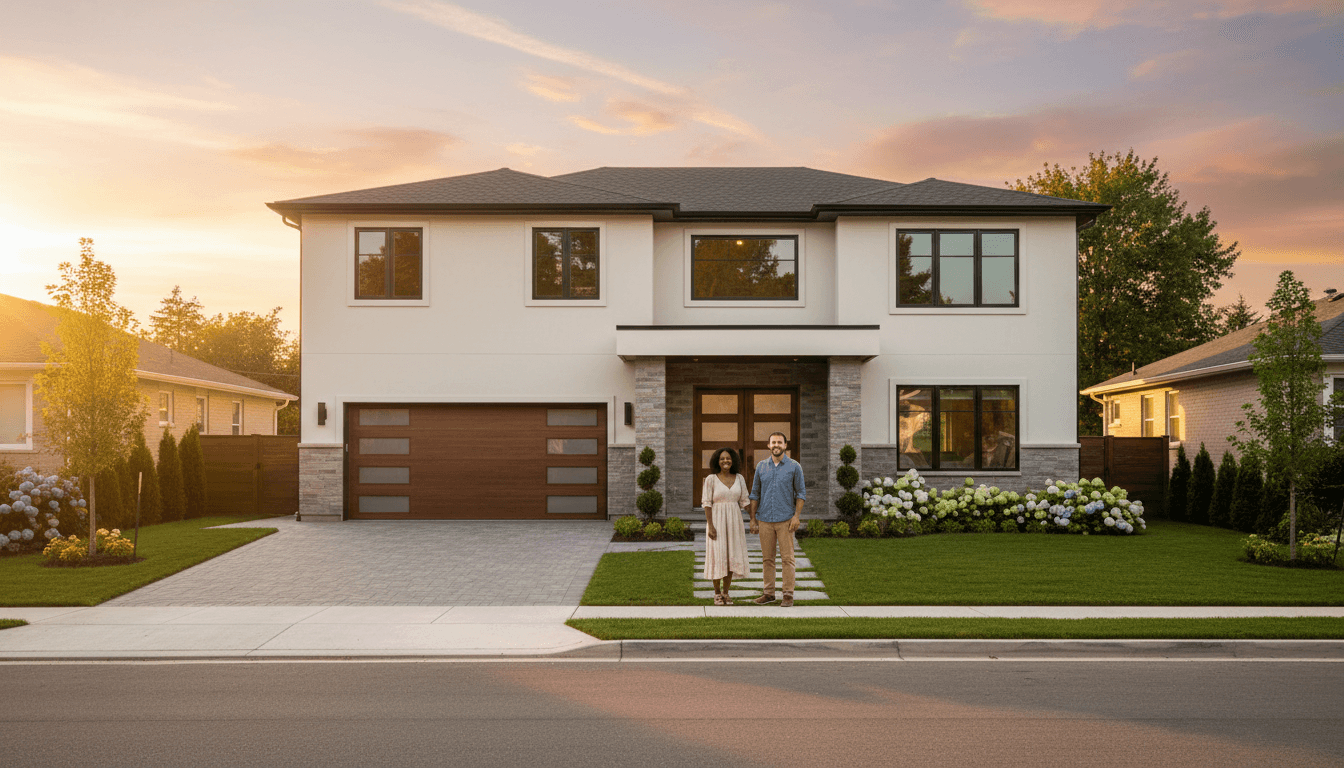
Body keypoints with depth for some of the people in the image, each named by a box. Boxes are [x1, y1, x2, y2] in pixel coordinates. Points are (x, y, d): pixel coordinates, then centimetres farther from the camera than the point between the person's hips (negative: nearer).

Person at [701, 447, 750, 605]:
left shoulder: (739, 478, 4)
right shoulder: (711, 479, -6)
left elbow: (745, 501, 6)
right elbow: (707, 503, -8)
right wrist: (710, 526, -15)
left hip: (734, 521, 3)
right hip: (717, 521, -3)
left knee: (731, 556, 4)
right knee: (717, 556, -2)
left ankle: (725, 593, 16)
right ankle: (717, 594, 13)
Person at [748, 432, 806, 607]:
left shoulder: (794, 466, 0)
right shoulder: (761, 466, 8)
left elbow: (801, 493, 2)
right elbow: (755, 493, 12)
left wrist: (797, 516, -9)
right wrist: (753, 519, 8)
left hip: (785, 520, -3)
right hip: (765, 520, 3)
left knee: (787, 558, -3)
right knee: (767, 558, 7)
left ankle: (788, 596, 1)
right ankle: (768, 594, 15)